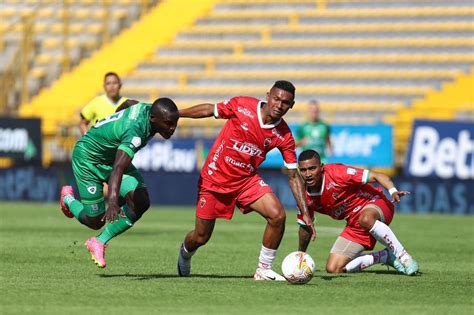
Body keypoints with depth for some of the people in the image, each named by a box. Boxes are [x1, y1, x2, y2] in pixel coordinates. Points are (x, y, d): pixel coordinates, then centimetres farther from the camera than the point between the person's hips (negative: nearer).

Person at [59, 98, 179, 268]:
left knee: (141, 202, -13)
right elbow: (118, 167, -54)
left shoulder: (148, 109, -14)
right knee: (95, 221, 1)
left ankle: (99, 242, 3)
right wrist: (113, 200, -68)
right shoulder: (135, 131, -40)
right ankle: (68, 199, 34)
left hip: (113, 157, 8)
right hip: (88, 158, -8)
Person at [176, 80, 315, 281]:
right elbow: (209, 110, -1)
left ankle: (264, 270, -3)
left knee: (277, 215, -21)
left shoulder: (284, 136, -12)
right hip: (215, 177, -2)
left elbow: (293, 176, -7)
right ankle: (185, 253, 44)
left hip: (247, 180, 2)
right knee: (200, 238, 5)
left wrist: (305, 213, -13)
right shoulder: (242, 105, -17)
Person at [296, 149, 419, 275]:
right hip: (354, 226, 7)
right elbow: (305, 226, 12)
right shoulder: (305, 197, -7)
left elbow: (377, 176, -26)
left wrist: (393, 191, -45)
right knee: (333, 268, -5)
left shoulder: (336, 173, -23)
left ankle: (403, 256, -30)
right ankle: (386, 256, 5)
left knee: (365, 219, -44)